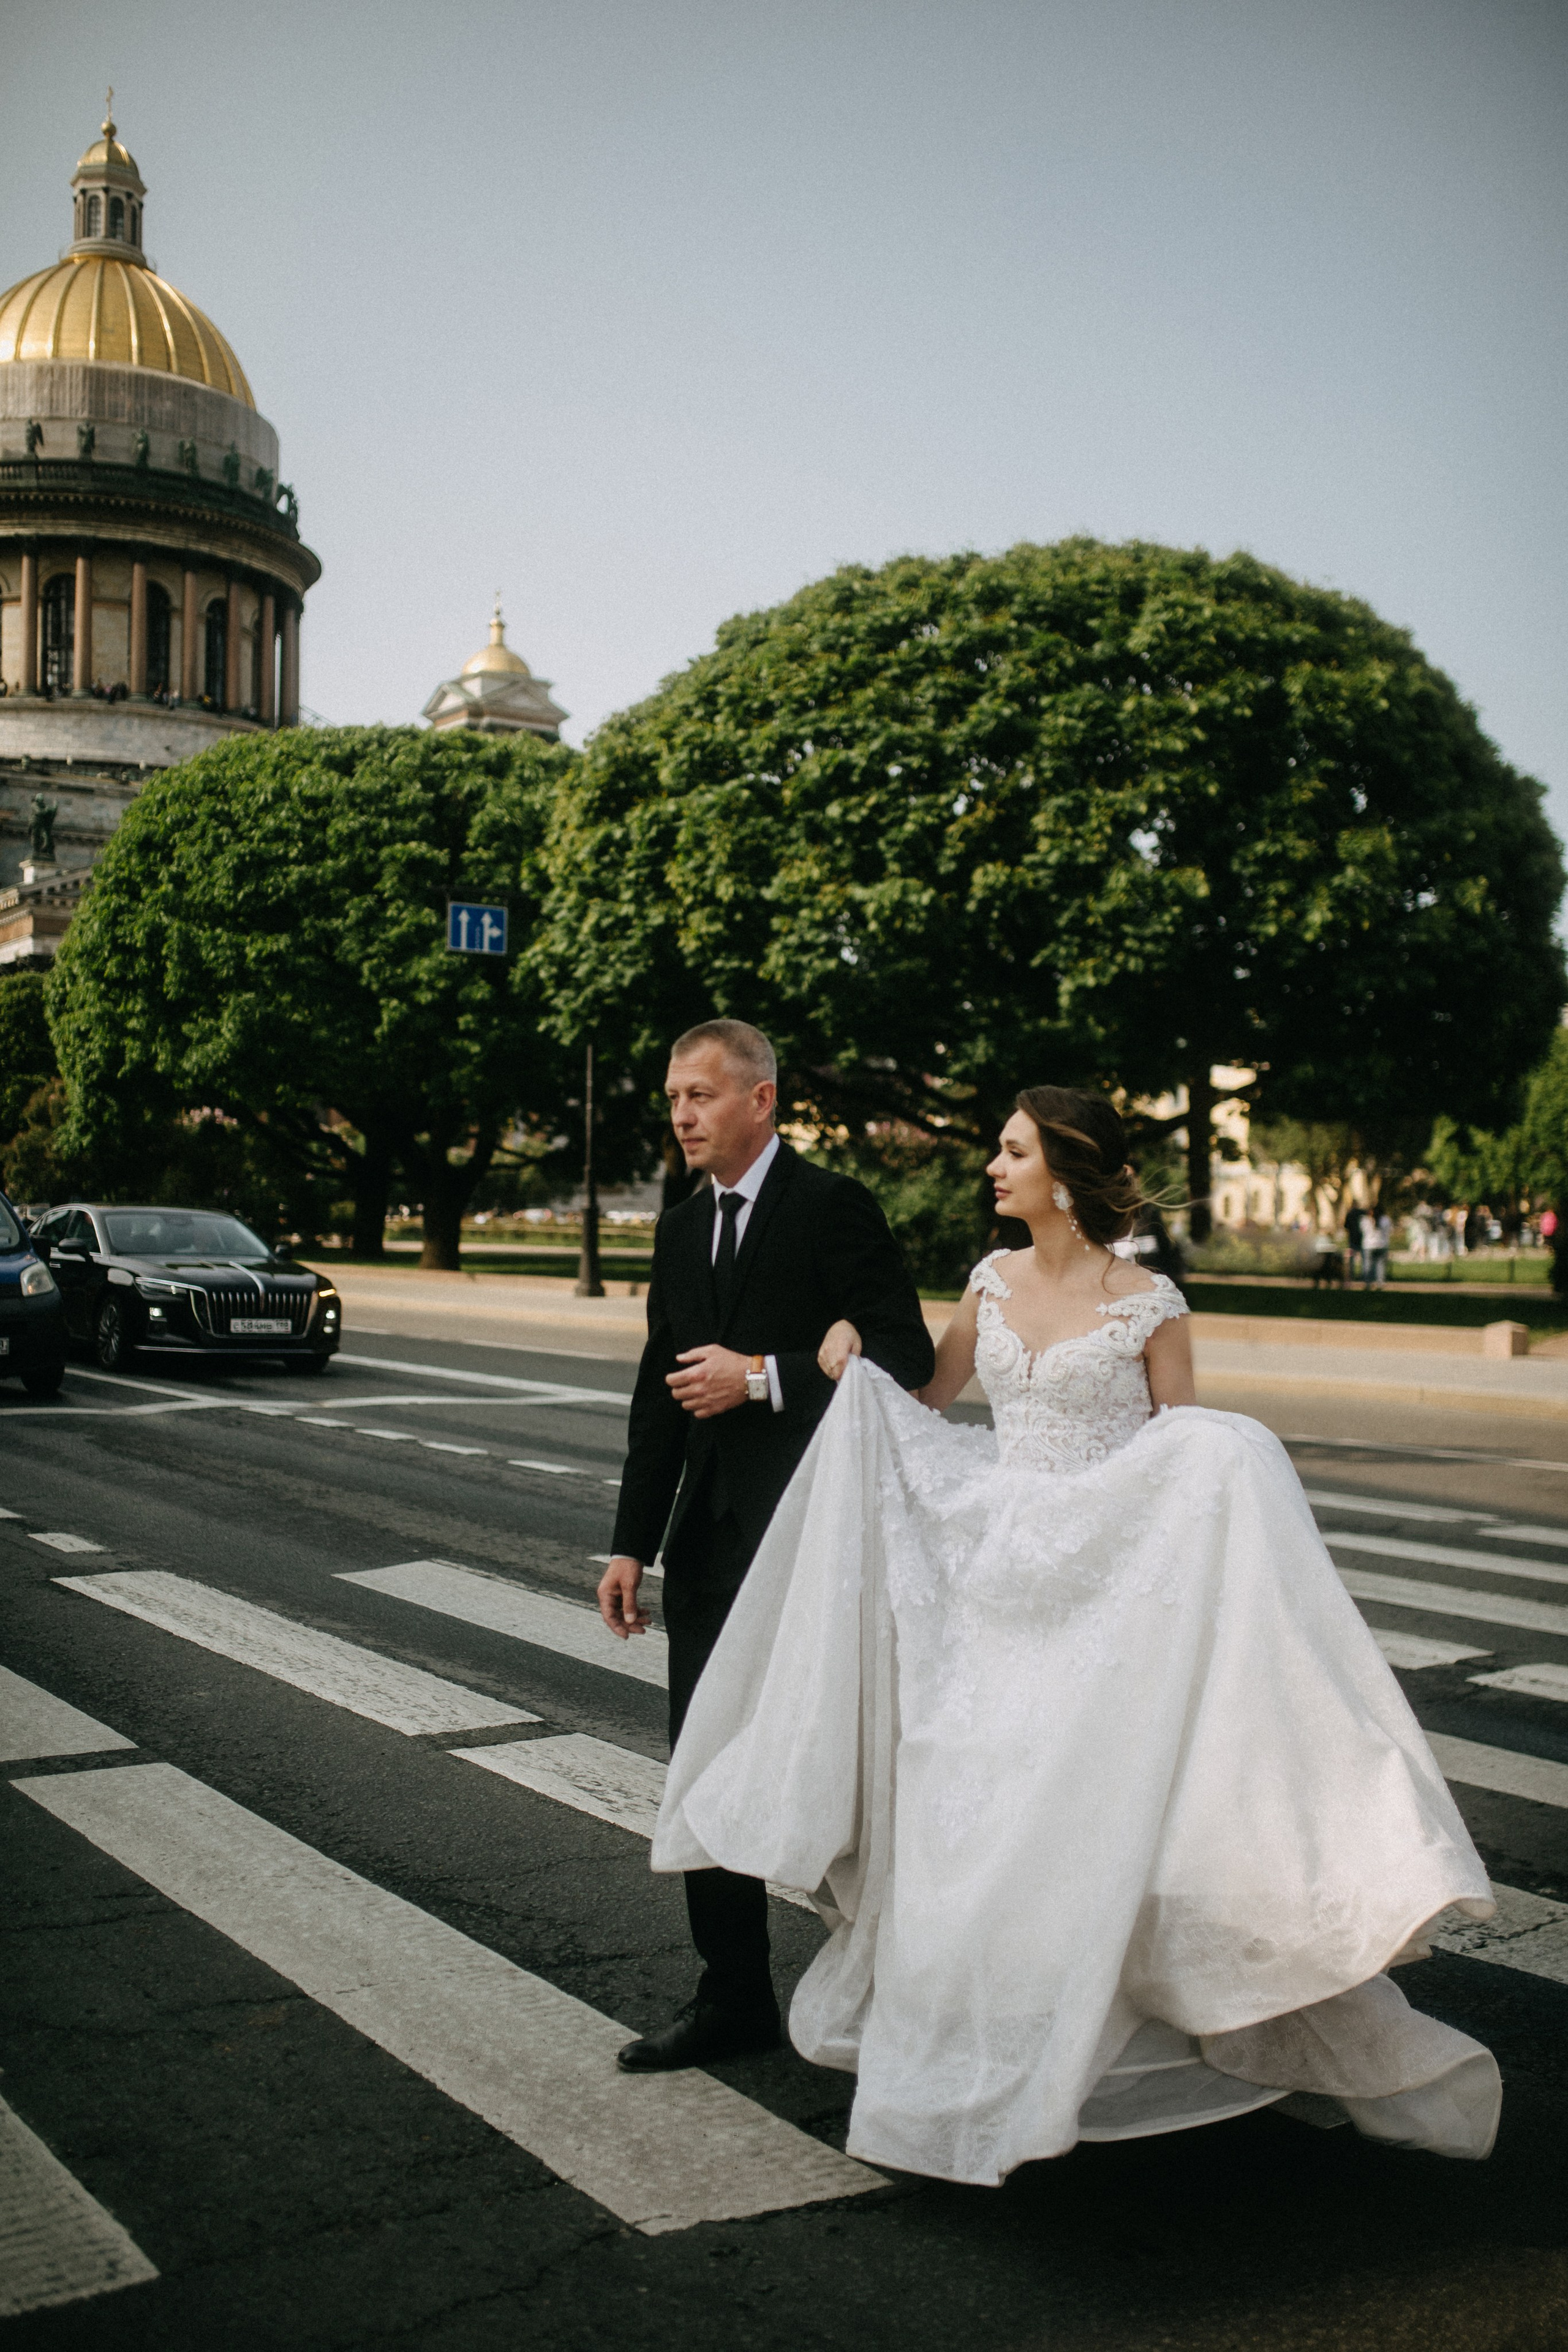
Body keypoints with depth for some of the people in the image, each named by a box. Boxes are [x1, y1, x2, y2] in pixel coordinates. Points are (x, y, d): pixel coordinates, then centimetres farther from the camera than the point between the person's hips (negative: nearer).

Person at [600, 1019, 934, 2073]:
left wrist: (764, 1378, -17)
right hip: (710, 1540, 7)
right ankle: (734, 1997, 24)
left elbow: (907, 1356, -12)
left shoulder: (833, 1206, -7)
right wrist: (632, 1543, 14)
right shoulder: (682, 1229, 14)